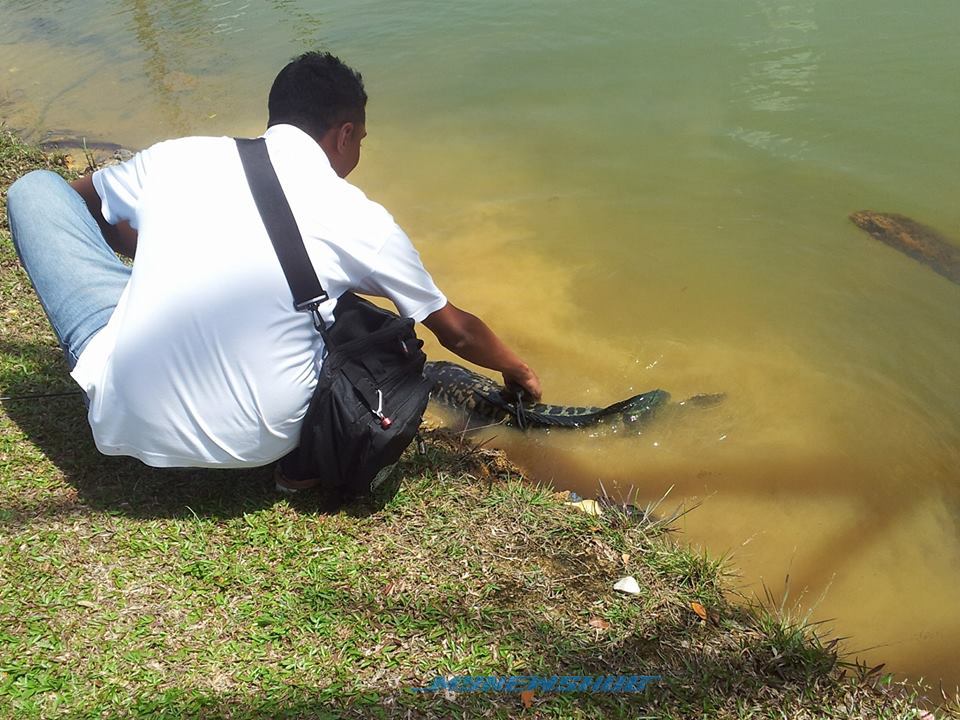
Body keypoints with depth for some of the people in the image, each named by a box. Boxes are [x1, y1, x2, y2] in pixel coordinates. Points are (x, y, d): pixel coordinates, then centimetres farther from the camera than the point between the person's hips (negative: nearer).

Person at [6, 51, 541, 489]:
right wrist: (519, 371, 29)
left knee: (36, 187, 14)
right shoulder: (361, 221, -2)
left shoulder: (179, 156, 2)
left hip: (124, 423, 1)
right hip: (258, 446, 0)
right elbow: (456, 332, 10)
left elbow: (82, 201, 24)